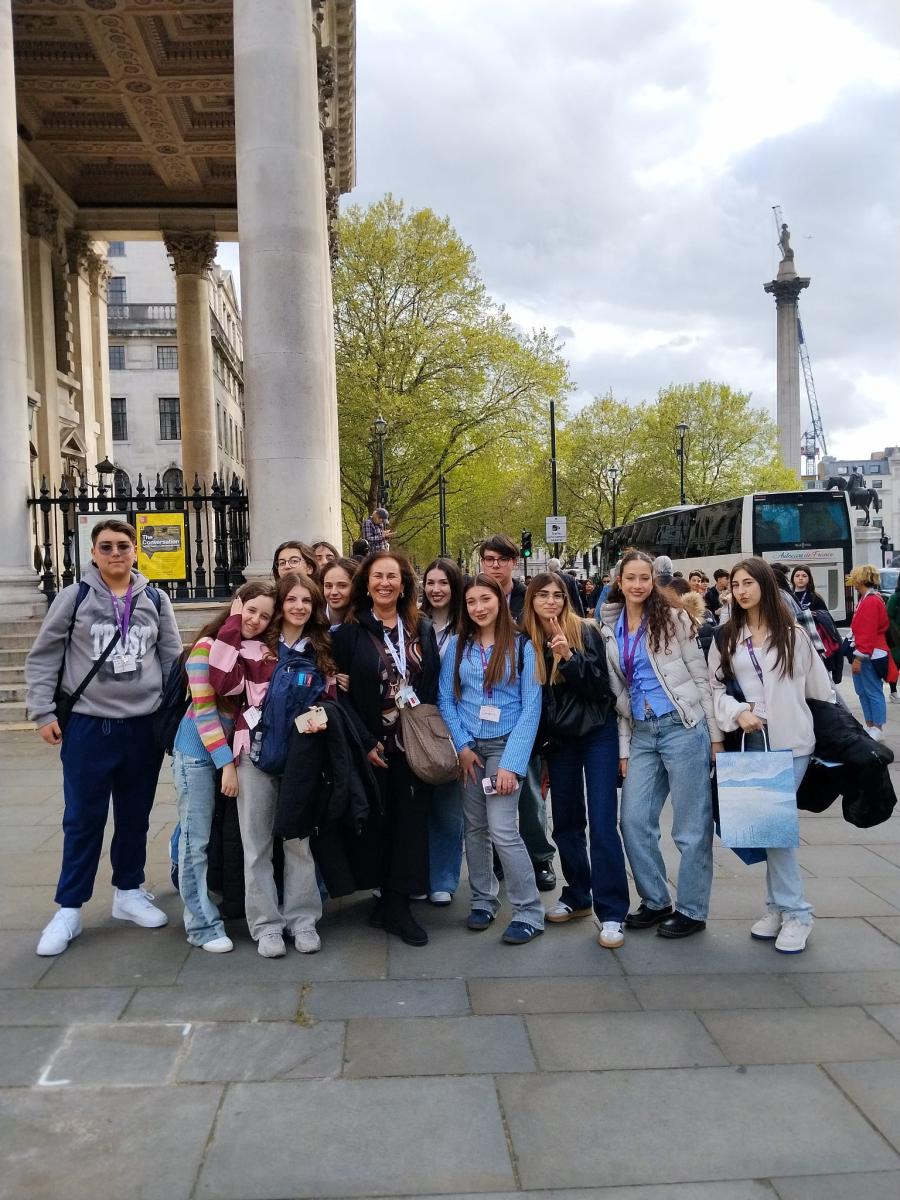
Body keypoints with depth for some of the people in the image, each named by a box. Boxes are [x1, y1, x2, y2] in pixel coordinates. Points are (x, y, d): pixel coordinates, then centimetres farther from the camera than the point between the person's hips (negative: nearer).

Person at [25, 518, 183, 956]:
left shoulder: (155, 600, 4)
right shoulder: (74, 597, -3)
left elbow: (173, 659, 9)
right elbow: (43, 657, 1)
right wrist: (43, 712, -4)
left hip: (145, 726, 3)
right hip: (87, 726, -2)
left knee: (135, 817, 13)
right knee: (83, 820, 4)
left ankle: (128, 893, 30)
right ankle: (68, 910, 17)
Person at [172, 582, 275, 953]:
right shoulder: (207, 648, -14)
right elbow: (204, 711, -16)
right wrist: (226, 762, -16)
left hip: (233, 751, 7)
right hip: (199, 753, -7)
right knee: (197, 840, 0)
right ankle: (202, 924, 8)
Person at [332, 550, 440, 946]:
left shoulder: (422, 628, 8)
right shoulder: (351, 631, -2)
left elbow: (432, 687, 10)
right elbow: (341, 693, -5)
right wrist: (366, 742, -11)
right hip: (373, 746, -2)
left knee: (410, 821, 1)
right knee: (379, 821, 3)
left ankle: (398, 905, 11)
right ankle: (388, 897, 19)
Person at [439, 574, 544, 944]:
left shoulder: (522, 645, -6)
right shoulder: (457, 645, 4)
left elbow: (531, 706, -8)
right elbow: (446, 698, 4)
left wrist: (512, 762, -14)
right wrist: (462, 746, -6)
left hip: (505, 745, -3)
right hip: (469, 746, 4)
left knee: (502, 830, -11)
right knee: (474, 827, 8)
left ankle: (529, 913, 0)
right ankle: (482, 901, 25)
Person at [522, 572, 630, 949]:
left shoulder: (586, 632, -10)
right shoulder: (526, 641, -1)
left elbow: (599, 686, -15)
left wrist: (571, 657, -29)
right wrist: (535, 748, 8)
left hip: (596, 734, -4)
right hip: (557, 740, 4)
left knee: (602, 823, -7)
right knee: (565, 822, 11)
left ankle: (611, 913, -2)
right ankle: (577, 897, 28)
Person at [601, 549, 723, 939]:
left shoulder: (672, 618, -2)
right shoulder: (611, 630, 11)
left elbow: (700, 676, -1)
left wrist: (715, 733, -4)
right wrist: (623, 748, 10)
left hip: (683, 726, -5)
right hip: (642, 732, 5)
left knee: (692, 825, 2)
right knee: (633, 821, 4)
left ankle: (691, 910, 15)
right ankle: (655, 902, 22)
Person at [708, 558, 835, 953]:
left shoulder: (793, 634, 2)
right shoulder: (726, 638, 8)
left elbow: (819, 687, 5)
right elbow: (716, 687, 5)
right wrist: (737, 713, -13)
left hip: (791, 741, -3)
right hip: (751, 741, 3)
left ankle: (793, 912, 4)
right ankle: (781, 907, 18)